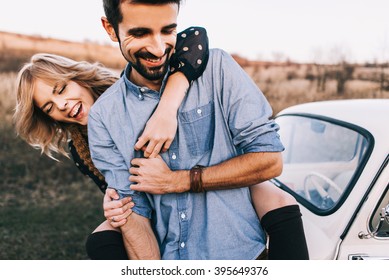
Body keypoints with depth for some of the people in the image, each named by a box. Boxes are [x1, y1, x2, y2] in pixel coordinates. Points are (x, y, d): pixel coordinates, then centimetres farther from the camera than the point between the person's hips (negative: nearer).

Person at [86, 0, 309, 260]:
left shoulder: (216, 67, -5)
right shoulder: (102, 117, 0)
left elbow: (270, 160, -7)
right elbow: (133, 211, -1)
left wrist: (176, 181, -9)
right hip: (164, 254, 1)